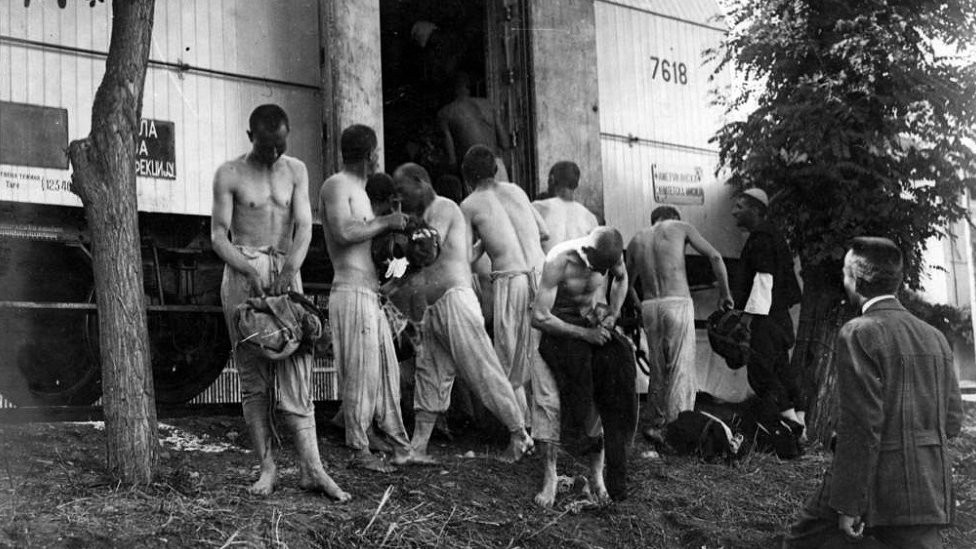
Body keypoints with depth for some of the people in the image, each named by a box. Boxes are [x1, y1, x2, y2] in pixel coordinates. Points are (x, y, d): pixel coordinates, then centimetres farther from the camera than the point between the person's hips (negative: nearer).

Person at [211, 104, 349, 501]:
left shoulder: (296, 171, 9)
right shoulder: (230, 175, 1)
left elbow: (304, 227, 0)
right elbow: (218, 235, -3)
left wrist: (290, 269, -18)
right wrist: (250, 270, -19)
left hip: (286, 271, 2)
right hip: (243, 271, -2)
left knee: (295, 368, -6)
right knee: (253, 375, -1)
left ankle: (312, 468, -10)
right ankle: (267, 467, 2)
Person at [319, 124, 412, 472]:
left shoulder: (358, 191, 21)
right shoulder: (335, 185, -8)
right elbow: (343, 233, -21)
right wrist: (385, 222, -13)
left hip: (370, 294, 10)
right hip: (352, 293, -10)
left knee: (387, 369, 11)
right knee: (361, 374, -6)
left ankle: (399, 444, 18)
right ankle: (360, 450, 2)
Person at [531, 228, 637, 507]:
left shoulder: (611, 256, -15)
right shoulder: (559, 261, -29)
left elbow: (621, 278, 12)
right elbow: (539, 317, -28)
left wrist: (612, 314, -3)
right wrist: (583, 333, -27)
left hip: (593, 324, 4)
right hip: (556, 327, -3)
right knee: (547, 401, -12)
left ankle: (597, 473, -1)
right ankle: (549, 478, -5)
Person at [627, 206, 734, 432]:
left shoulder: (636, 240, 18)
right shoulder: (681, 228, 8)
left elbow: (627, 283, 20)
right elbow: (715, 257, 2)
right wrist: (725, 293, 8)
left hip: (649, 306, 4)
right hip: (677, 303, -4)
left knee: (658, 368, 15)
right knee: (681, 368, -4)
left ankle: (660, 420, 19)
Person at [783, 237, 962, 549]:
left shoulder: (859, 335, -12)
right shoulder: (935, 337, 9)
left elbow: (862, 425, -17)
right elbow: (953, 421, 11)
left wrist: (848, 505, -15)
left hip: (877, 490, -6)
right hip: (929, 491, 6)